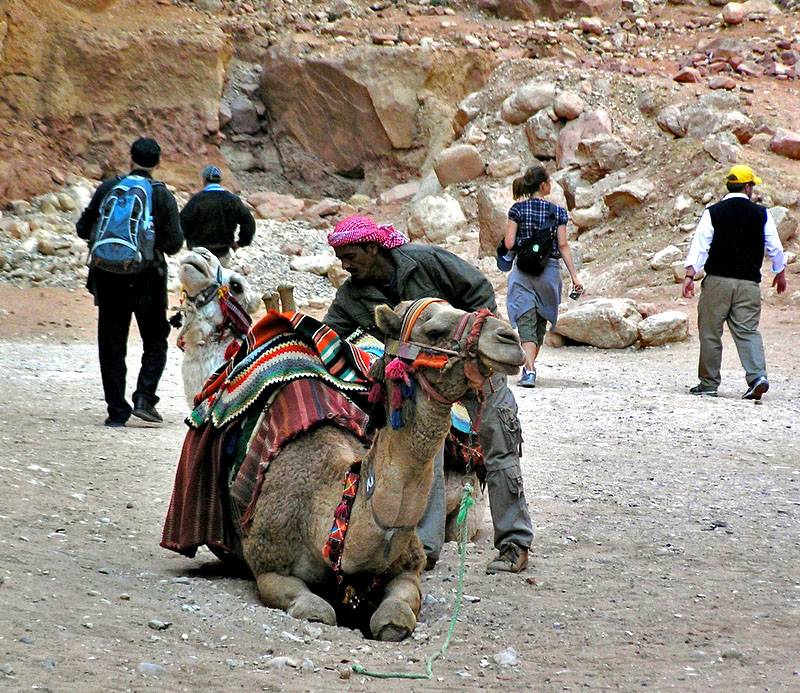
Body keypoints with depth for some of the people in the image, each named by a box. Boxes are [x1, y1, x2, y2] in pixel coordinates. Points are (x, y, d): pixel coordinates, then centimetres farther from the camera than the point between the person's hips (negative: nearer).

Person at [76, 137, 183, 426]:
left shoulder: (108, 188, 0)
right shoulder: (163, 196, -4)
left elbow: (83, 228, 4)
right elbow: (174, 243, -7)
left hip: (109, 278, 1)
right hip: (147, 280, -1)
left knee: (112, 345, 8)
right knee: (155, 342, 12)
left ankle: (117, 411, 5)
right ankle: (144, 398, -6)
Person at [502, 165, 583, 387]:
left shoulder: (517, 209, -2)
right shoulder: (558, 212, 0)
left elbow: (509, 244, -6)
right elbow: (563, 246, -3)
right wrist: (574, 276, -1)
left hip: (523, 270, -1)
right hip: (549, 270, 1)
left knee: (526, 323, -6)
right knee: (541, 323, 17)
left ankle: (529, 370, -23)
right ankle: (530, 366, 26)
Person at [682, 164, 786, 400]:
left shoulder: (713, 213, 0)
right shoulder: (761, 214, 5)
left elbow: (700, 245, -7)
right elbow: (775, 247, 10)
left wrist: (690, 275, -9)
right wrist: (780, 274, 25)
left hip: (717, 281, -1)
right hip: (749, 283, 1)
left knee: (710, 333, 5)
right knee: (748, 331, 4)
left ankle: (709, 384, 9)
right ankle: (757, 375, -15)